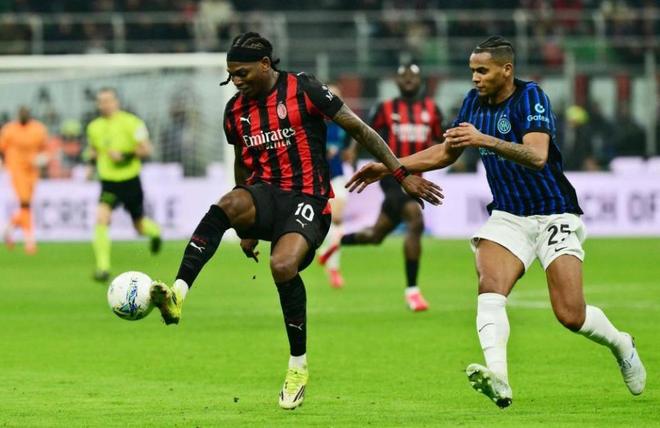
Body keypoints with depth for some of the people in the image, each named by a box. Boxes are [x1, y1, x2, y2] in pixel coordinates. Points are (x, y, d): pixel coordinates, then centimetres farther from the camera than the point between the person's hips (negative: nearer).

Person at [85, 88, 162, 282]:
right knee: (101, 218, -22)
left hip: (130, 181, -2)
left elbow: (146, 149, -11)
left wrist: (125, 156, -22)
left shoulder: (130, 123, -12)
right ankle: (102, 267, -19)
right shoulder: (94, 127, 3)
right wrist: (92, 157, -1)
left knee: (140, 227, 12)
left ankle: (154, 230, 51)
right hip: (108, 182, 2)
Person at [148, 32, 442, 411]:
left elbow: (359, 130, -2)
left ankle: (299, 364, -10)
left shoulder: (303, 90, -6)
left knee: (283, 266, -30)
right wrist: (247, 226, 28)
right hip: (265, 195, 4)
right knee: (226, 205, -32)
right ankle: (177, 296, -46)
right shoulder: (236, 110, 12)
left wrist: (403, 175, -4)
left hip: (308, 198, -4)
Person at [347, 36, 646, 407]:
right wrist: (390, 167, 12)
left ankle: (621, 345, 22)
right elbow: (446, 153, 19)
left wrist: (484, 140, -42)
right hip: (508, 218, 5)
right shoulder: (475, 101, 4)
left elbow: (537, 157, -32)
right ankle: (498, 377, -40)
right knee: (490, 289, -24)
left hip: (554, 216, -5)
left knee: (571, 315, -10)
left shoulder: (530, 97, -17)